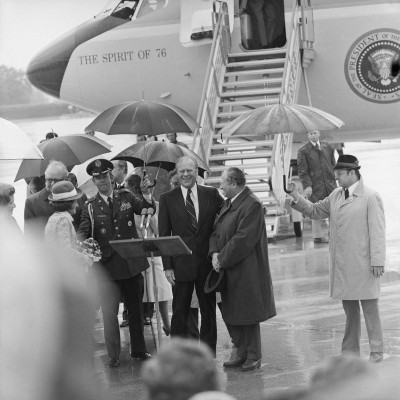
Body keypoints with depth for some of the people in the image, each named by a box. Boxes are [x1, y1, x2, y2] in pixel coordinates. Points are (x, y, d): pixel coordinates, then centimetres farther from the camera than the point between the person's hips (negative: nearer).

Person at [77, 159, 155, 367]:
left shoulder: (126, 197, 6)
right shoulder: (90, 206, 0)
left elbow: (148, 209, -1)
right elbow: (83, 230, -5)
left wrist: (146, 195, -21)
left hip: (131, 262, 3)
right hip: (107, 265, -2)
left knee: (136, 309, 13)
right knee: (109, 313, -5)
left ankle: (138, 350, 26)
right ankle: (113, 356, 4)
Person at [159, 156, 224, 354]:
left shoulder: (212, 195, 4)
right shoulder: (167, 199, 2)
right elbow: (164, 235, 1)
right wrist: (167, 266, -6)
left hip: (207, 263, 1)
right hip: (181, 264, -1)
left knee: (208, 312, 9)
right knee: (179, 313, 2)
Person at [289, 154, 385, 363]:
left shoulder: (371, 197, -9)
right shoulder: (336, 195, 10)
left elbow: (377, 231, -11)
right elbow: (315, 210, 19)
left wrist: (377, 261, -14)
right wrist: (297, 198, 2)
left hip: (363, 264, -6)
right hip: (341, 264, 6)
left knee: (370, 308, 1)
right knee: (349, 309, 14)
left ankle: (376, 352, 8)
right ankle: (350, 352, 21)